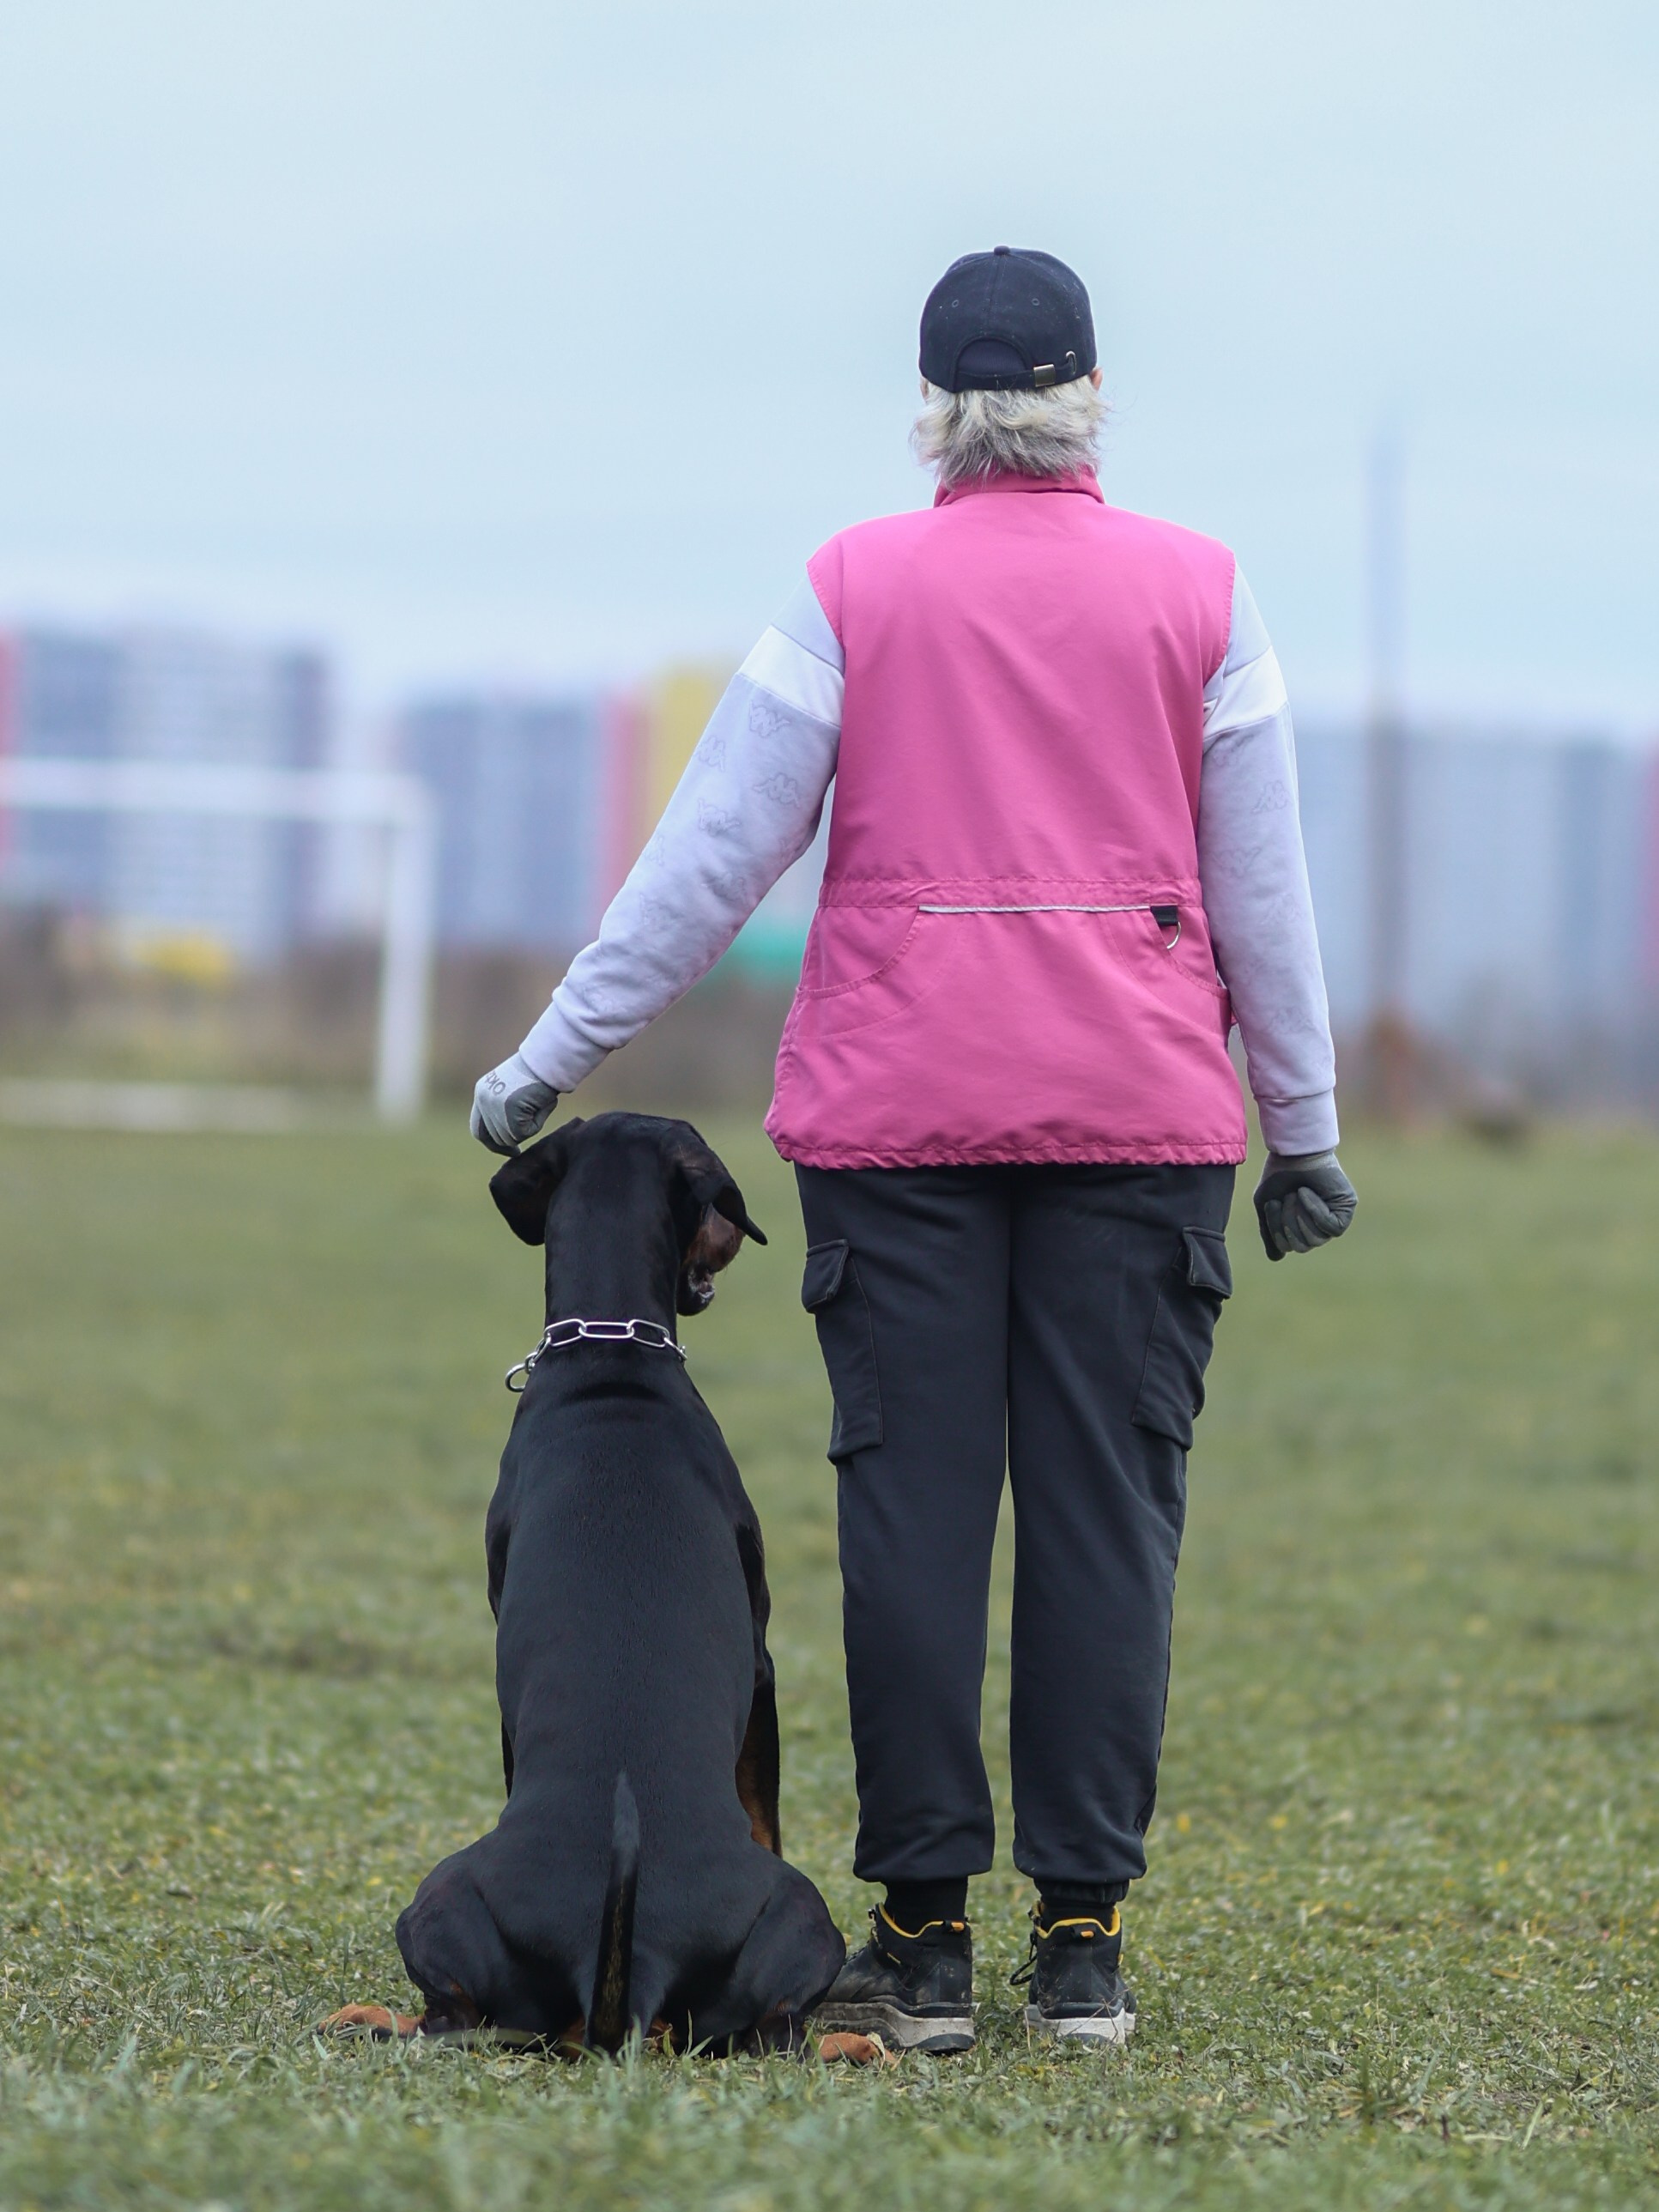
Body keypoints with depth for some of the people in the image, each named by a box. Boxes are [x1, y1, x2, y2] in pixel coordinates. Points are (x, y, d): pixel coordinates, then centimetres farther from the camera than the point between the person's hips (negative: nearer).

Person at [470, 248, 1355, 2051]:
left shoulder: (853, 588, 3)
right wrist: (1304, 1129, 17)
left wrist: (551, 1060, 9)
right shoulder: (1195, 593, 6)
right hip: (1139, 1108, 1)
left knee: (911, 1501, 2)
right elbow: (1264, 886, 9)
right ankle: (1082, 1936, 2)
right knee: (1107, 1510, 2)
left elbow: (715, 850, 2)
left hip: (898, 1105, 0)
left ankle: (922, 1933, 2)